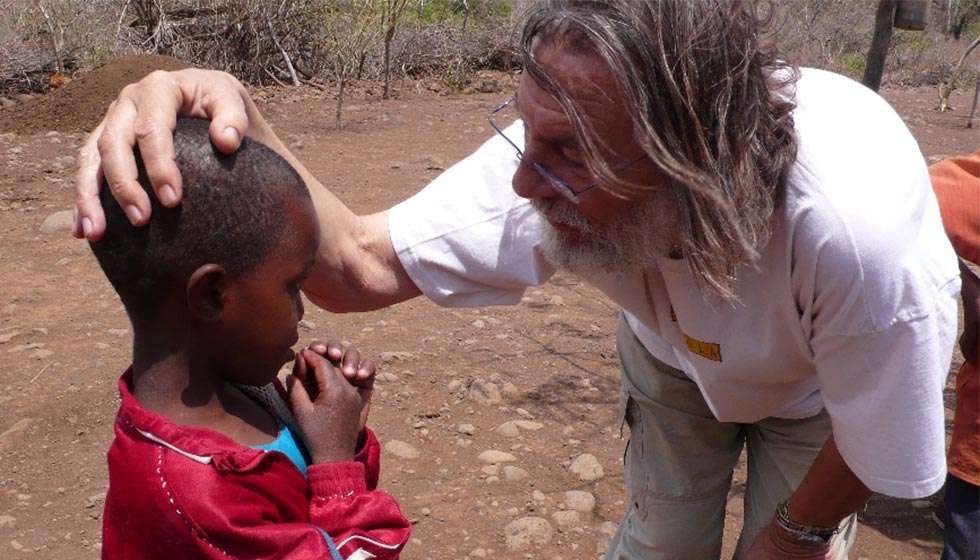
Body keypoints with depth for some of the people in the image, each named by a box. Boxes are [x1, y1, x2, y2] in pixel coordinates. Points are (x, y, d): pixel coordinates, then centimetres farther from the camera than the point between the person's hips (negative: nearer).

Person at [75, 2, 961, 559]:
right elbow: (360, 264, -36)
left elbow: (878, 449, -25)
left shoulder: (861, 234, -45)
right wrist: (244, 131, -54)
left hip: (814, 389, -1)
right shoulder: (571, 138, -38)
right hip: (676, 355, 2)